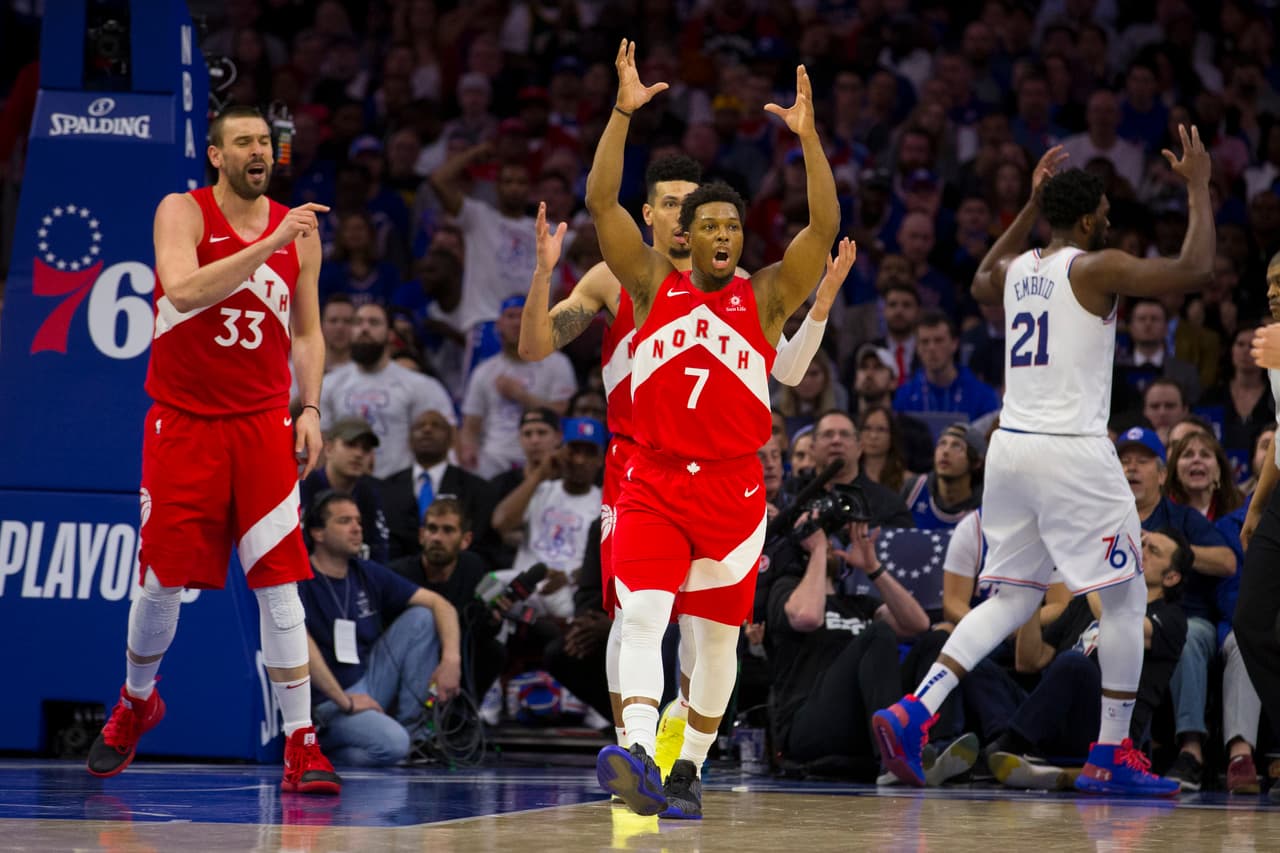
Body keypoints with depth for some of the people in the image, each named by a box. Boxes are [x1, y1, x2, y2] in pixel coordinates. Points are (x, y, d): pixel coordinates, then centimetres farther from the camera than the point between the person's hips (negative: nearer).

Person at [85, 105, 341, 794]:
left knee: (279, 585, -7)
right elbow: (182, 290, -24)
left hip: (263, 426, 2)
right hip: (183, 425, -2)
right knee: (162, 583, 3)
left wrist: (310, 408, 2)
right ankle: (136, 702, 32)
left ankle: (301, 748, -6)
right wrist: (268, 246, -30)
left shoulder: (299, 230, 6)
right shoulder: (183, 212, -5)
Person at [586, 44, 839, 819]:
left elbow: (825, 226, -9)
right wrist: (623, 112, -12)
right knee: (642, 617, -19)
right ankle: (639, 755, -34)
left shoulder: (767, 297, 4)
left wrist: (808, 137, -18)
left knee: (717, 635, 9)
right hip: (653, 483, -1)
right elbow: (602, 203, -3)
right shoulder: (652, 284, 6)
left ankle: (689, 769, 23)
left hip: (733, 487, 1)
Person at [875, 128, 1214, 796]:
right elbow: (1194, 270, -15)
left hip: (1011, 445, 7)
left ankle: (912, 713, -4)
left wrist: (1031, 205, 38)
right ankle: (1111, 758, 6)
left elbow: (981, 284, 38)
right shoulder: (1097, 267, -9)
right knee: (1124, 597, 5)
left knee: (1013, 598, 13)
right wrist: (1198, 185, -2)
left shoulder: (1017, 268, 12)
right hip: (1072, 451, -7)